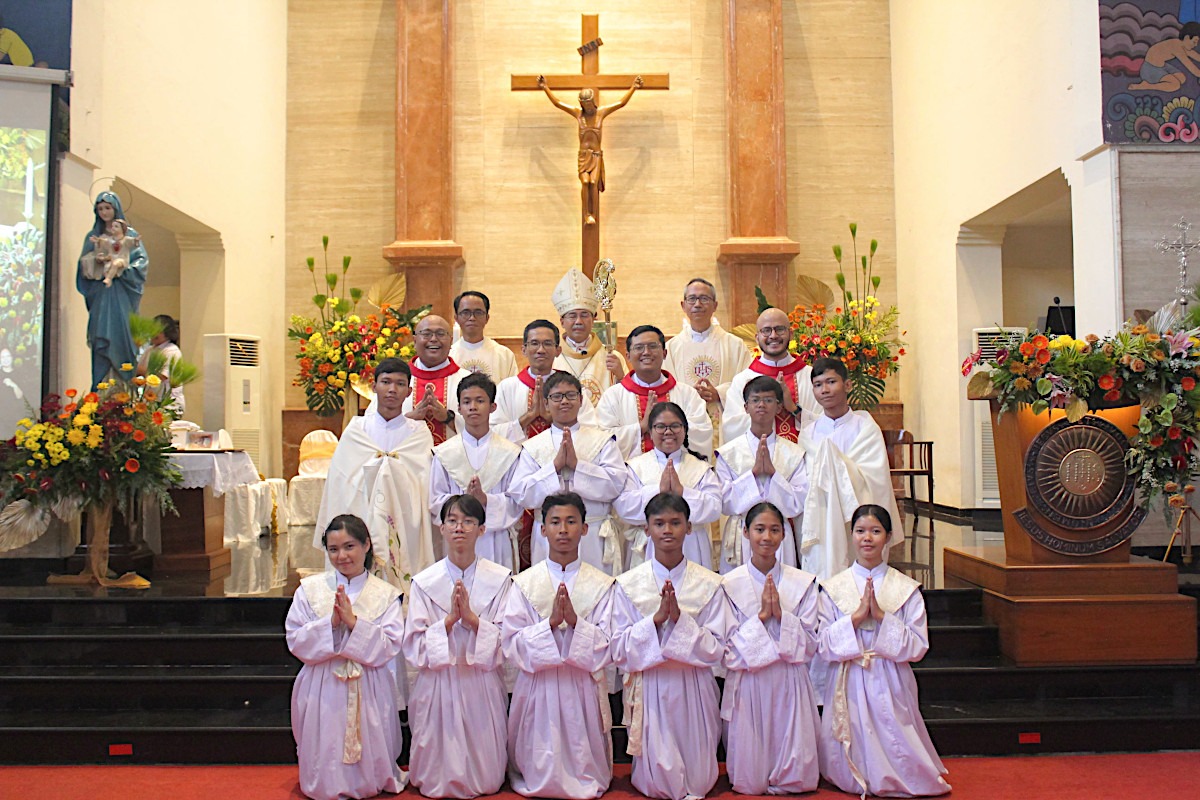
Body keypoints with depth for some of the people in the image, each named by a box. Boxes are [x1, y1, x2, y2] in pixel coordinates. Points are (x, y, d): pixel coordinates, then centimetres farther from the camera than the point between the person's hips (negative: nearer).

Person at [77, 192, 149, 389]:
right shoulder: (92, 236, 15)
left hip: (121, 294, -2)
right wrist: (93, 266, -8)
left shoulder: (129, 234, 7)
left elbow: (143, 260, -1)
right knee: (100, 339, -3)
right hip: (100, 294, 2)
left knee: (122, 336, -5)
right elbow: (83, 265, 14)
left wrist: (122, 267, -16)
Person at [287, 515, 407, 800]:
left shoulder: (386, 594, 1)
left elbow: (388, 648, -10)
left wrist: (354, 622, -21)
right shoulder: (310, 589, 4)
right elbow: (295, 641, -4)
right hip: (323, 689, 1)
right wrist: (330, 622, -19)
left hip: (369, 691, 0)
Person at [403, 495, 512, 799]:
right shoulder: (424, 582, 0)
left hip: (482, 683, 0)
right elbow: (414, 648, -4)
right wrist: (449, 620, -18)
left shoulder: (500, 579, 0)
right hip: (439, 684, 0)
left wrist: (472, 619, -18)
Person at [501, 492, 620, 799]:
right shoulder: (524, 583, 2)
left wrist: (575, 621, -21)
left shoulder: (602, 584, 2)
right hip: (538, 687, 0)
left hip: (583, 687, 0)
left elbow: (608, 647, -4)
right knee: (537, 772, 4)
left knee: (587, 773, 5)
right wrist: (550, 622, -20)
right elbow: (512, 644, -5)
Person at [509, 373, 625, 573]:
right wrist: (556, 465, -11)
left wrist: (576, 464, -12)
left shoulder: (602, 440, 7)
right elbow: (521, 495, -2)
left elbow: (615, 485, -6)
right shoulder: (533, 446, 8)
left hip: (595, 538, 0)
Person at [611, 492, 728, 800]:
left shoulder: (709, 584, 0)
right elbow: (620, 651, -5)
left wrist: (680, 618, -19)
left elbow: (715, 650, -5)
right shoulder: (628, 584, -1)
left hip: (694, 690, 0)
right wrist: (656, 619, -18)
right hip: (649, 690, 0)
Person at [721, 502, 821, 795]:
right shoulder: (729, 584, -1)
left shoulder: (803, 583, 3)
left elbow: (809, 645, -1)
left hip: (789, 684, 1)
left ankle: (783, 781, 32)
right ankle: (757, 782, 33)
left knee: (796, 780, -2)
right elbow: (729, 647, -6)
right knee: (749, 783, -1)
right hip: (747, 685, -1)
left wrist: (781, 613, -16)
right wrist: (760, 615, -17)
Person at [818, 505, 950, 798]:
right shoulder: (833, 587, 3)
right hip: (849, 685, 0)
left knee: (899, 767, -1)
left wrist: (882, 615, -18)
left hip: (891, 685, 0)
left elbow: (917, 648, -6)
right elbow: (825, 646, -5)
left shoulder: (906, 589, 2)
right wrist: (857, 616, -18)